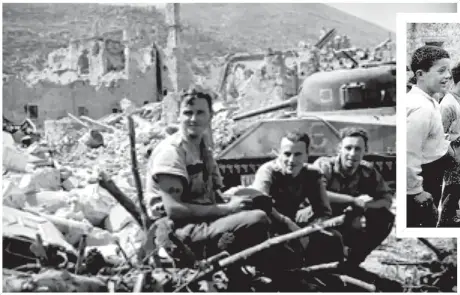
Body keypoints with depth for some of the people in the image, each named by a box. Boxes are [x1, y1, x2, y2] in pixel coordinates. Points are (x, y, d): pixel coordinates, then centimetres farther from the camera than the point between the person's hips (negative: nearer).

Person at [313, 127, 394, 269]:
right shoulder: (324, 165, -17)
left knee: (386, 218, -13)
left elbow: (387, 199, -4)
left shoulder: (368, 172, -3)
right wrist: (354, 201, -33)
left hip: (350, 226, 5)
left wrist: (364, 207, -24)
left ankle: (351, 263, 0)